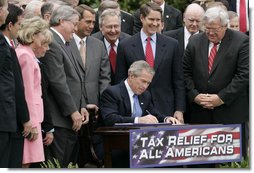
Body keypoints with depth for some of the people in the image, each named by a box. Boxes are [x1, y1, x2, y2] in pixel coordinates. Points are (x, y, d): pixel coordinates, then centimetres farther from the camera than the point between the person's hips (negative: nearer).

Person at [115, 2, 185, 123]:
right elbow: (120, 81, 4)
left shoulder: (171, 45, 6)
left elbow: (178, 81, 7)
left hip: (164, 108, 1)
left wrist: (179, 110, 1)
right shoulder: (125, 46, 2)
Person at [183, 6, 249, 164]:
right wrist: (194, 95, -5)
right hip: (200, 112, 3)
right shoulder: (195, 41, 8)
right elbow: (186, 72, 10)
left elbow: (244, 74, -11)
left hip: (230, 111, -3)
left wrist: (221, 98, -14)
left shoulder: (241, 41, -5)